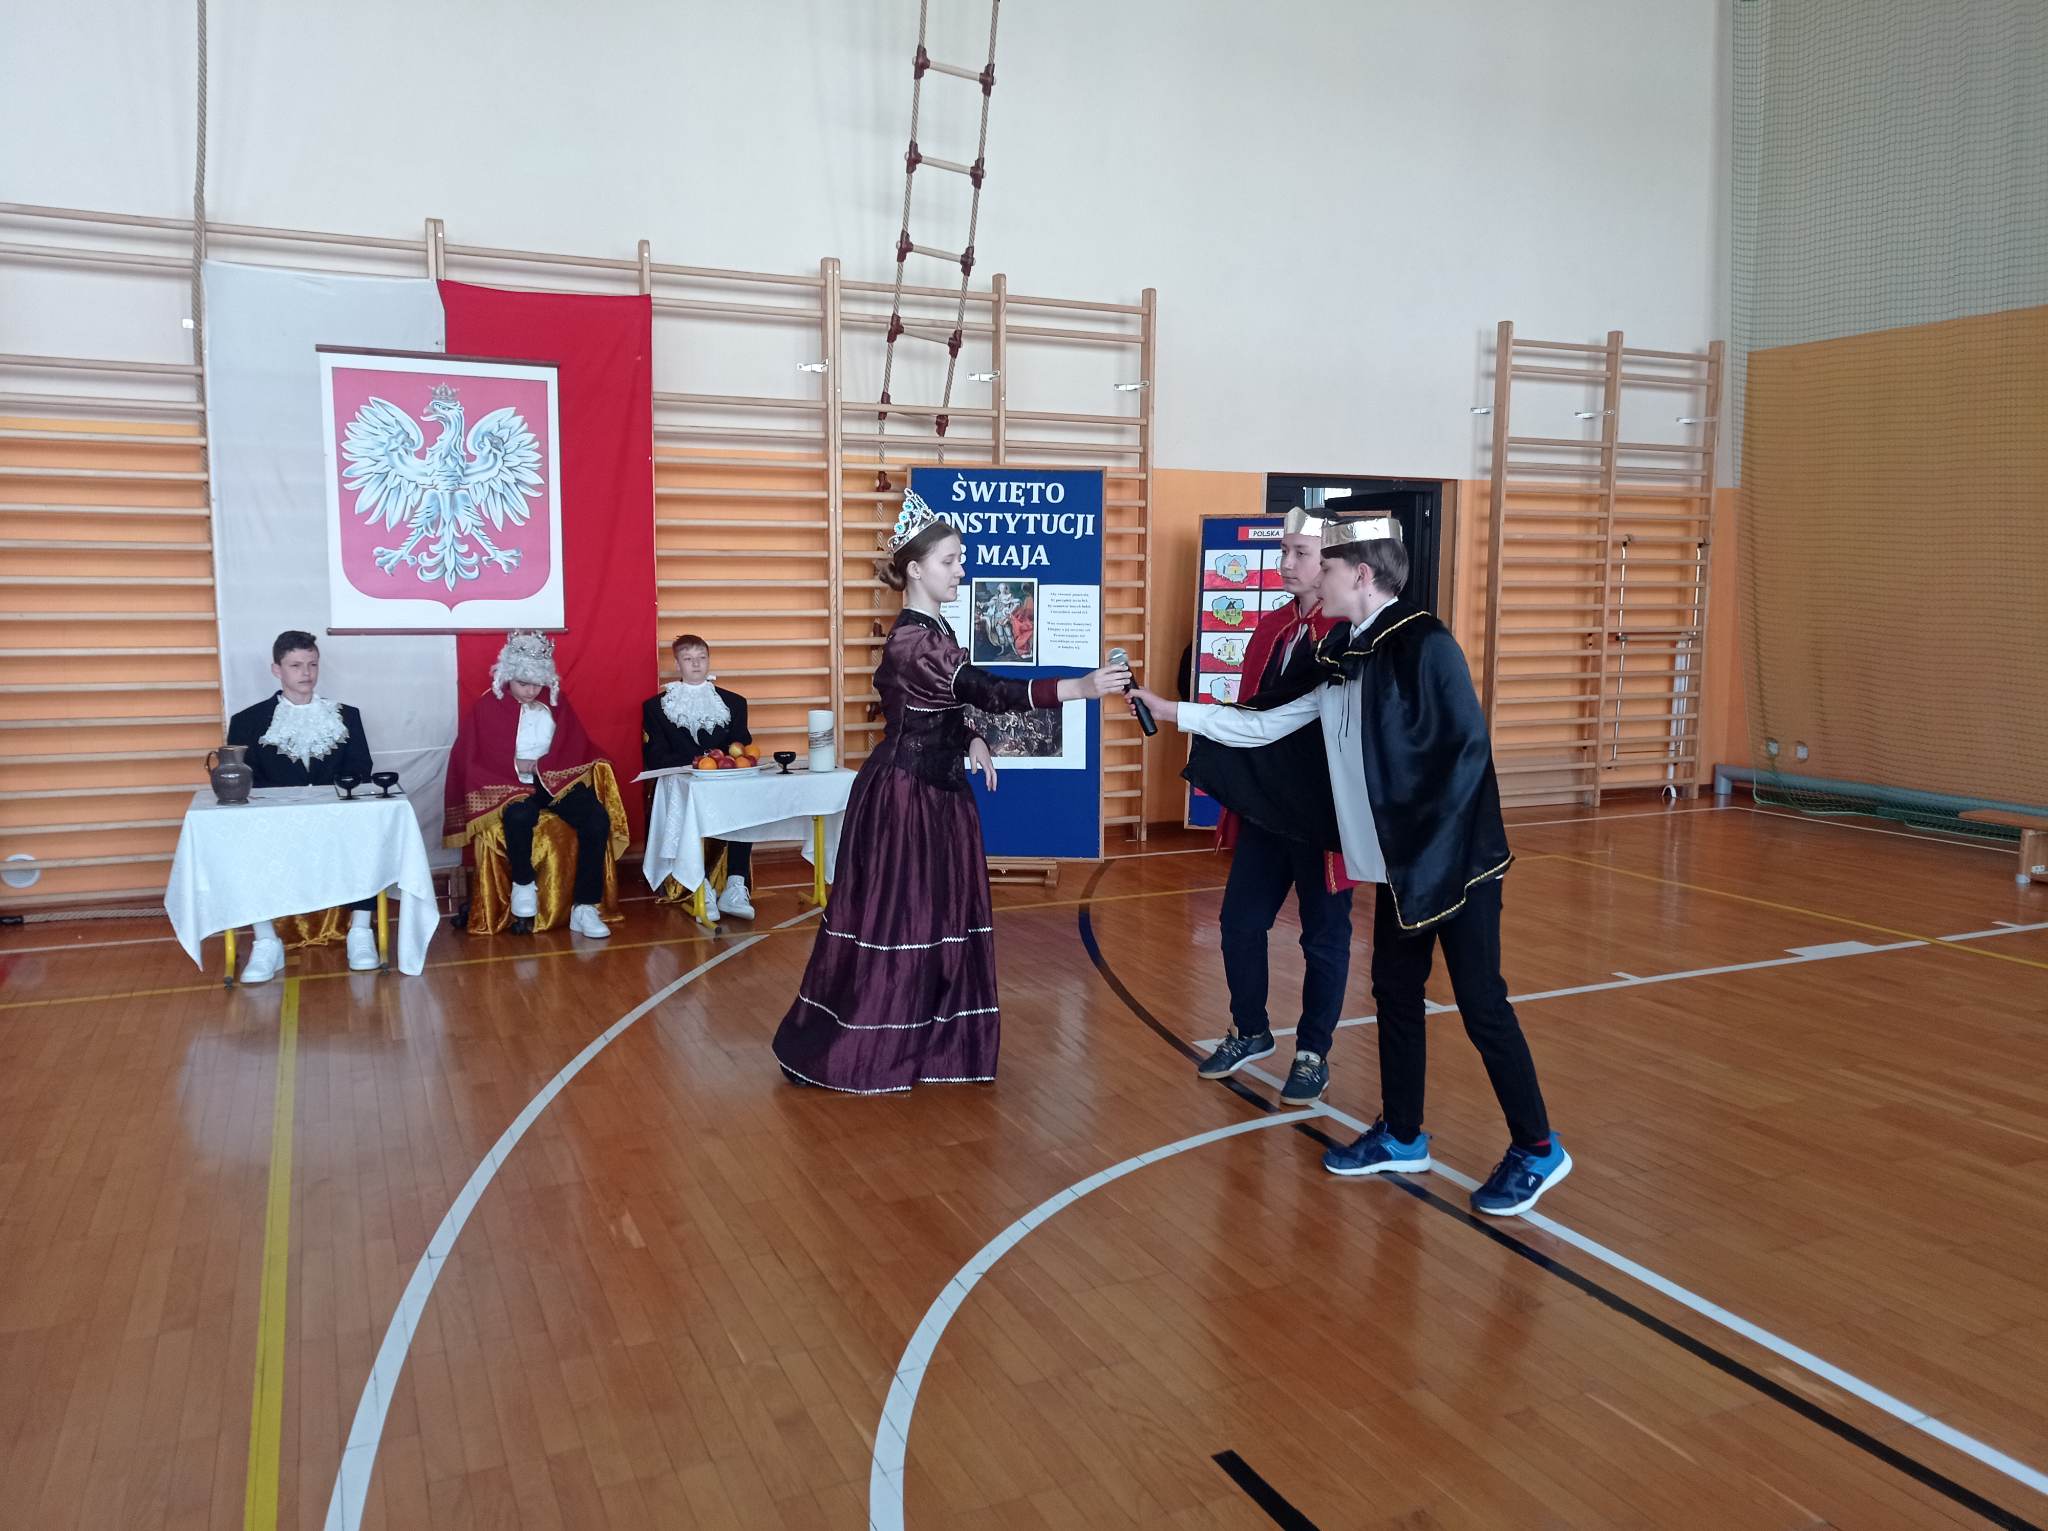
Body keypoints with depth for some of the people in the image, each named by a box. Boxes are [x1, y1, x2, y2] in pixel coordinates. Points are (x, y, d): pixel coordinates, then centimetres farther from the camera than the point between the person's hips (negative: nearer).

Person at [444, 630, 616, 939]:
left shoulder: (556, 705, 12)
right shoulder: (488, 707, 3)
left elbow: (576, 750, 7)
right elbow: (472, 758, -1)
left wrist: (540, 764, -10)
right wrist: (515, 765, -14)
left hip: (557, 780, 3)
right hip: (509, 783, -3)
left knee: (597, 820, -25)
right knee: (520, 816, -39)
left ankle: (584, 908, -23)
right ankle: (523, 886, -12)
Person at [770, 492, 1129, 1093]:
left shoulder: (934, 630, 10)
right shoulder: (912, 640, -22)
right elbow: (988, 690, -32)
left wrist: (970, 738, 5)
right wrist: (1084, 686, -38)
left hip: (937, 791, 9)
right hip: (904, 796, -9)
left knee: (941, 915, 13)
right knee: (895, 919, -1)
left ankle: (934, 1040, 25)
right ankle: (862, 1049, 14)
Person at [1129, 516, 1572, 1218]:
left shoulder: (1425, 645, -17)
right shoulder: (1344, 655, 8)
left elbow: (1467, 754, -20)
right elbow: (1266, 723, 13)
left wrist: (1432, 854, -19)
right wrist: (1174, 712, 12)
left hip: (1456, 862, -8)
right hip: (1398, 865, 8)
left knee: (1480, 1003, -1)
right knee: (1395, 993, 14)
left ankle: (1536, 1149, 15)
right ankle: (1401, 1136, 29)